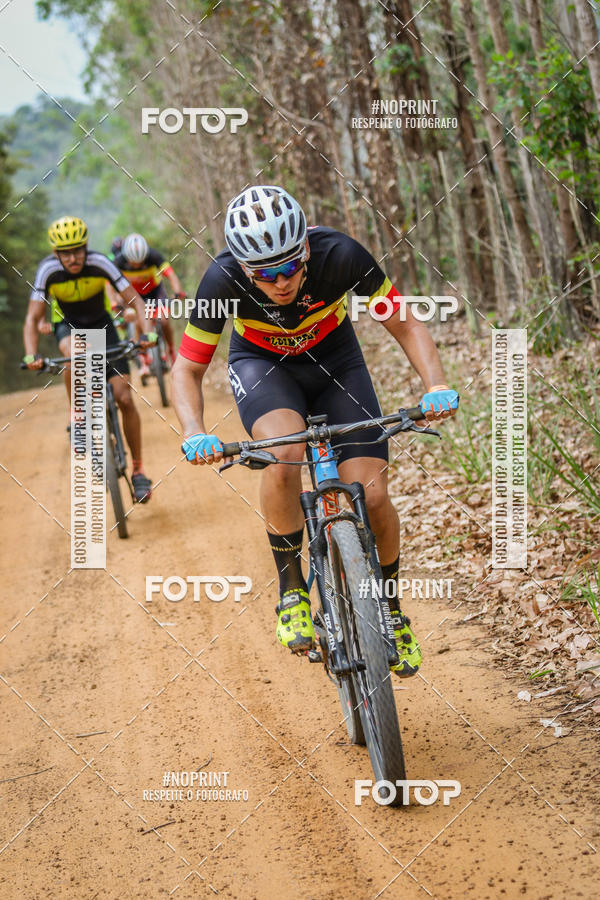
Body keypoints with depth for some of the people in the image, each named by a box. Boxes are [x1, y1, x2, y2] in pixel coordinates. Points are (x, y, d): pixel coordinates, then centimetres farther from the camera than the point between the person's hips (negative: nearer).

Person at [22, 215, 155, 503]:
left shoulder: (99, 263, -26)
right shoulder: (48, 271, -25)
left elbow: (135, 301, -23)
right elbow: (32, 319, -23)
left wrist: (146, 333, -40)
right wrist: (31, 355, -40)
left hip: (100, 324, 0)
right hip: (68, 325, 0)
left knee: (125, 398, -11)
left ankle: (138, 470, 2)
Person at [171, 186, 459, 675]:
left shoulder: (340, 255, -31)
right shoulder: (224, 279, -31)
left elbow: (405, 326, -19)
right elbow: (188, 369, -19)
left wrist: (437, 385, -36)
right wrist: (195, 433, -38)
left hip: (333, 358, 1)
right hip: (261, 364, -1)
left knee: (372, 497, -14)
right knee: (283, 454, -35)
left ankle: (391, 609, 14)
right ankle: (292, 587, -13)